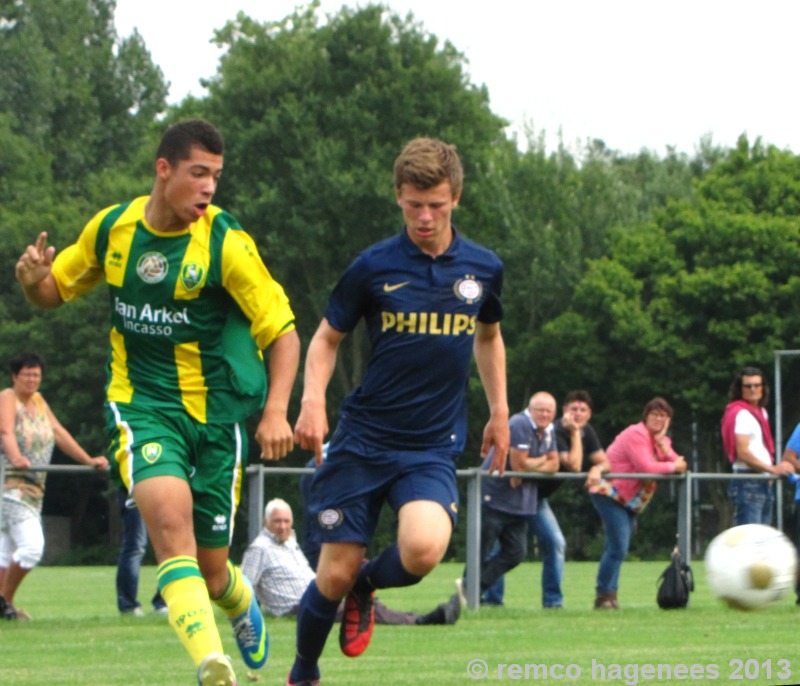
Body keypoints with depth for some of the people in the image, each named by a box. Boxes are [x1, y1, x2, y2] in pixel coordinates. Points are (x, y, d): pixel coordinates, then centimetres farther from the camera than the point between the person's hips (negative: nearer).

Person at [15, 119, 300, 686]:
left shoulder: (226, 244, -11)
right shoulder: (111, 228, 0)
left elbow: (283, 330, -7)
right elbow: (55, 291, 16)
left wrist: (275, 410, -20)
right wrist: (34, 281, -9)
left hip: (215, 410, -1)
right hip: (140, 402, 1)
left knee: (210, 570, 5)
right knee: (168, 514, -29)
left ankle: (242, 602, 45)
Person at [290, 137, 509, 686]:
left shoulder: (484, 268, 5)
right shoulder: (373, 267, -3)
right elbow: (327, 338, 8)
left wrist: (499, 412, 20)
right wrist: (313, 400, -9)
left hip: (433, 447, 1)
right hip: (361, 440, -1)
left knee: (423, 549, -26)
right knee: (336, 573, -3)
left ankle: (367, 587, 9)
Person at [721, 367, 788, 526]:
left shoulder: (761, 412, 19)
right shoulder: (741, 414, -11)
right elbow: (743, 453, -18)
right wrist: (771, 469, -20)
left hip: (764, 483, 10)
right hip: (748, 483, -10)